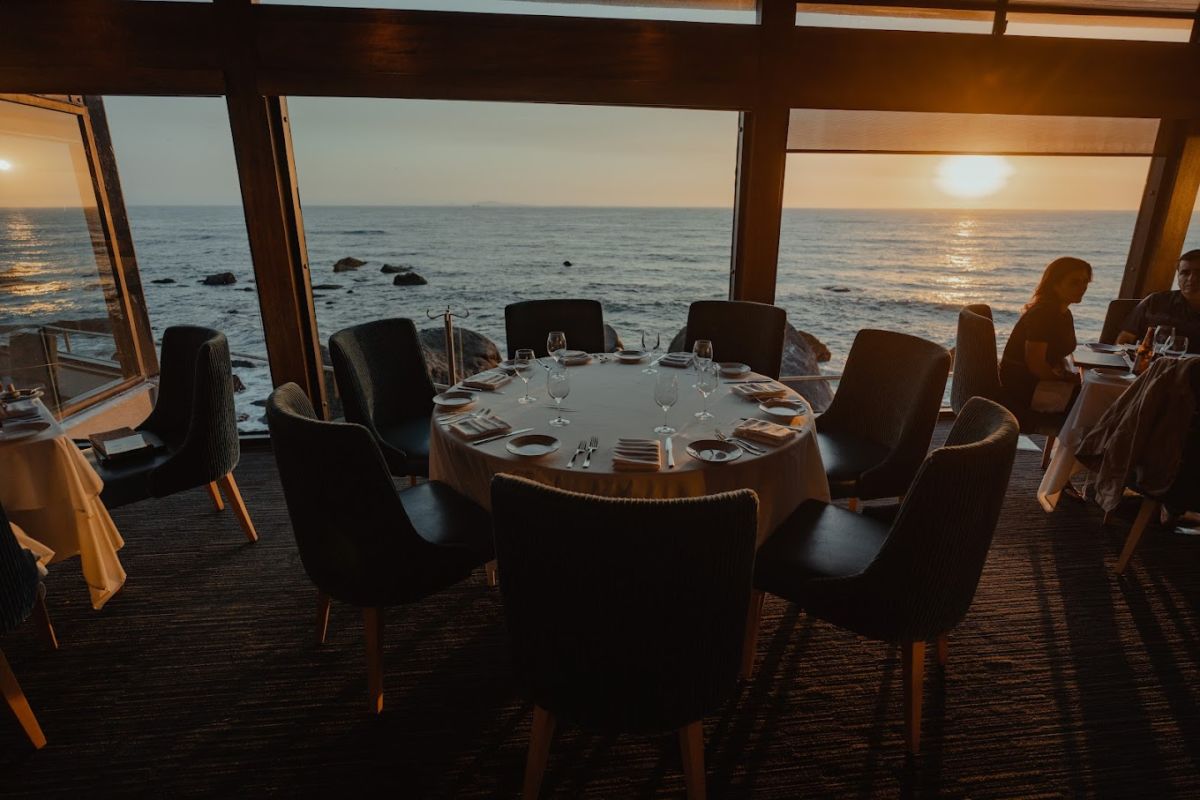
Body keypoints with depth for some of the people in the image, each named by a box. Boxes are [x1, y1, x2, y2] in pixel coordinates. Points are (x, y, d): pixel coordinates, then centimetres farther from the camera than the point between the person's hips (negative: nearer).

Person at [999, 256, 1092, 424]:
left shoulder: (1064, 314, 12)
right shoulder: (1042, 313, -19)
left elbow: (1059, 355, 21)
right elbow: (1035, 364, -23)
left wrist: (1072, 376, 1)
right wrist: (1068, 378, -8)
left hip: (1039, 381, 10)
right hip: (1020, 387, -10)